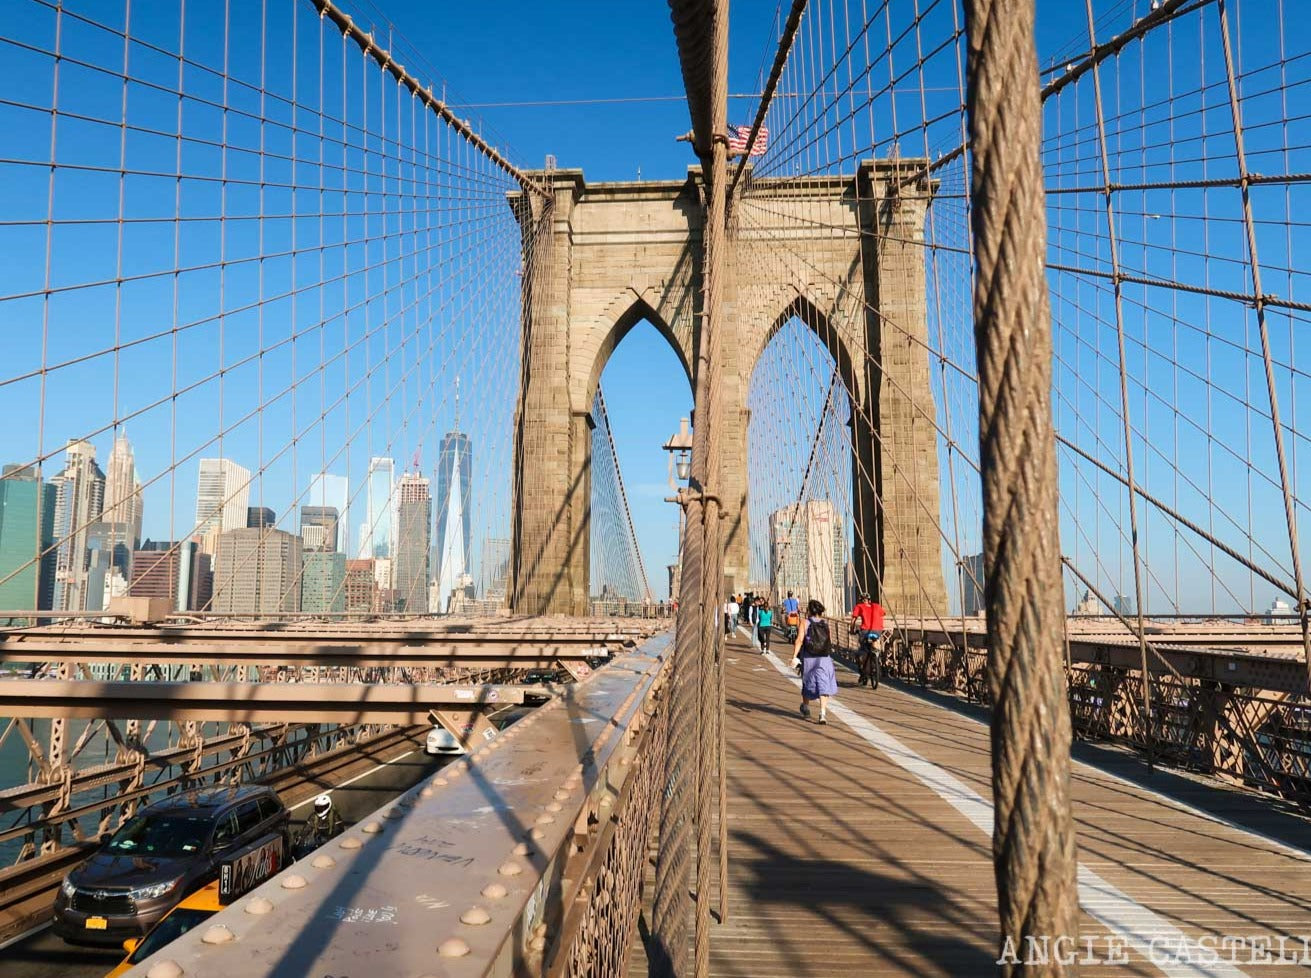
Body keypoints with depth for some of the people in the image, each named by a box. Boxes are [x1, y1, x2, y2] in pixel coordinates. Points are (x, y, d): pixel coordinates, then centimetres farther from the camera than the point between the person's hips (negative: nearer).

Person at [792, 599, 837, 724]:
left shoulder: (805, 623, -6)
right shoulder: (825, 623, 4)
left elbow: (799, 640, -15)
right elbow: (830, 641, 11)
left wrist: (794, 656, -18)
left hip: (808, 658, -1)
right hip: (824, 659, 1)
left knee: (807, 682, 19)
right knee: (823, 685, -1)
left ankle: (805, 707, 38)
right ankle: (823, 712, -15)